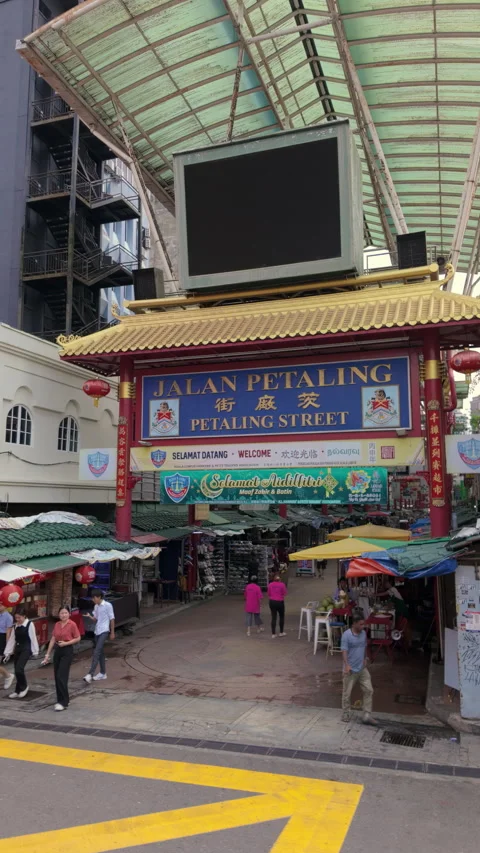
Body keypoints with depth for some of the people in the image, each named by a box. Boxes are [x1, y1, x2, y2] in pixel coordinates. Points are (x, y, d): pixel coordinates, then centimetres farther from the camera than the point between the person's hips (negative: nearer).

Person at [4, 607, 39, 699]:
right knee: (16, 670, 8)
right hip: (17, 648, 7)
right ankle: (18, 691, 21)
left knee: (19, 669, -16)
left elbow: (33, 638, -10)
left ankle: (24, 687, 6)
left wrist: (35, 651, -9)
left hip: (26, 649, -7)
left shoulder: (29, 624, -11)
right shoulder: (15, 625, 7)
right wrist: (7, 652, 10)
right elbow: (12, 639, 10)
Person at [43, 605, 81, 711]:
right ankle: (61, 700, 22)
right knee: (57, 677, 9)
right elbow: (53, 640, 10)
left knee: (61, 677, -11)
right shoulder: (57, 625, 7)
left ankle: (64, 703, -4)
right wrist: (47, 654, 8)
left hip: (67, 651, -6)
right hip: (57, 651, 6)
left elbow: (77, 638, -5)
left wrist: (66, 643, -17)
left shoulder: (72, 625, -10)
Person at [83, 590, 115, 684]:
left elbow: (112, 619, -6)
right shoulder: (96, 607, 12)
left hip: (104, 631, -8)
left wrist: (112, 632, -6)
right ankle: (102, 673, 21)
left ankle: (90, 674, -20)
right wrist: (90, 617, -5)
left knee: (97, 652, -16)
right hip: (97, 631, 8)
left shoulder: (107, 605, -9)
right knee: (100, 652, 13)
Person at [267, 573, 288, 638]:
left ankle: (273, 634, 7)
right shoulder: (282, 584, -11)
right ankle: (281, 632, 24)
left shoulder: (270, 584, -3)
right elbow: (285, 593, -4)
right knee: (282, 617, 17)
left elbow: (269, 594, 5)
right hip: (280, 602, -2)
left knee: (274, 618, 7)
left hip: (272, 602, 2)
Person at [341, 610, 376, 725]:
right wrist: (347, 665, -31)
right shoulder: (347, 635, -19)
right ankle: (345, 713, 24)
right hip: (351, 670, -6)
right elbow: (344, 651, -22)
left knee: (369, 690, 2)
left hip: (362, 669, 6)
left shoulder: (363, 633, 1)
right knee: (347, 693, 7)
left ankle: (367, 715, 10)